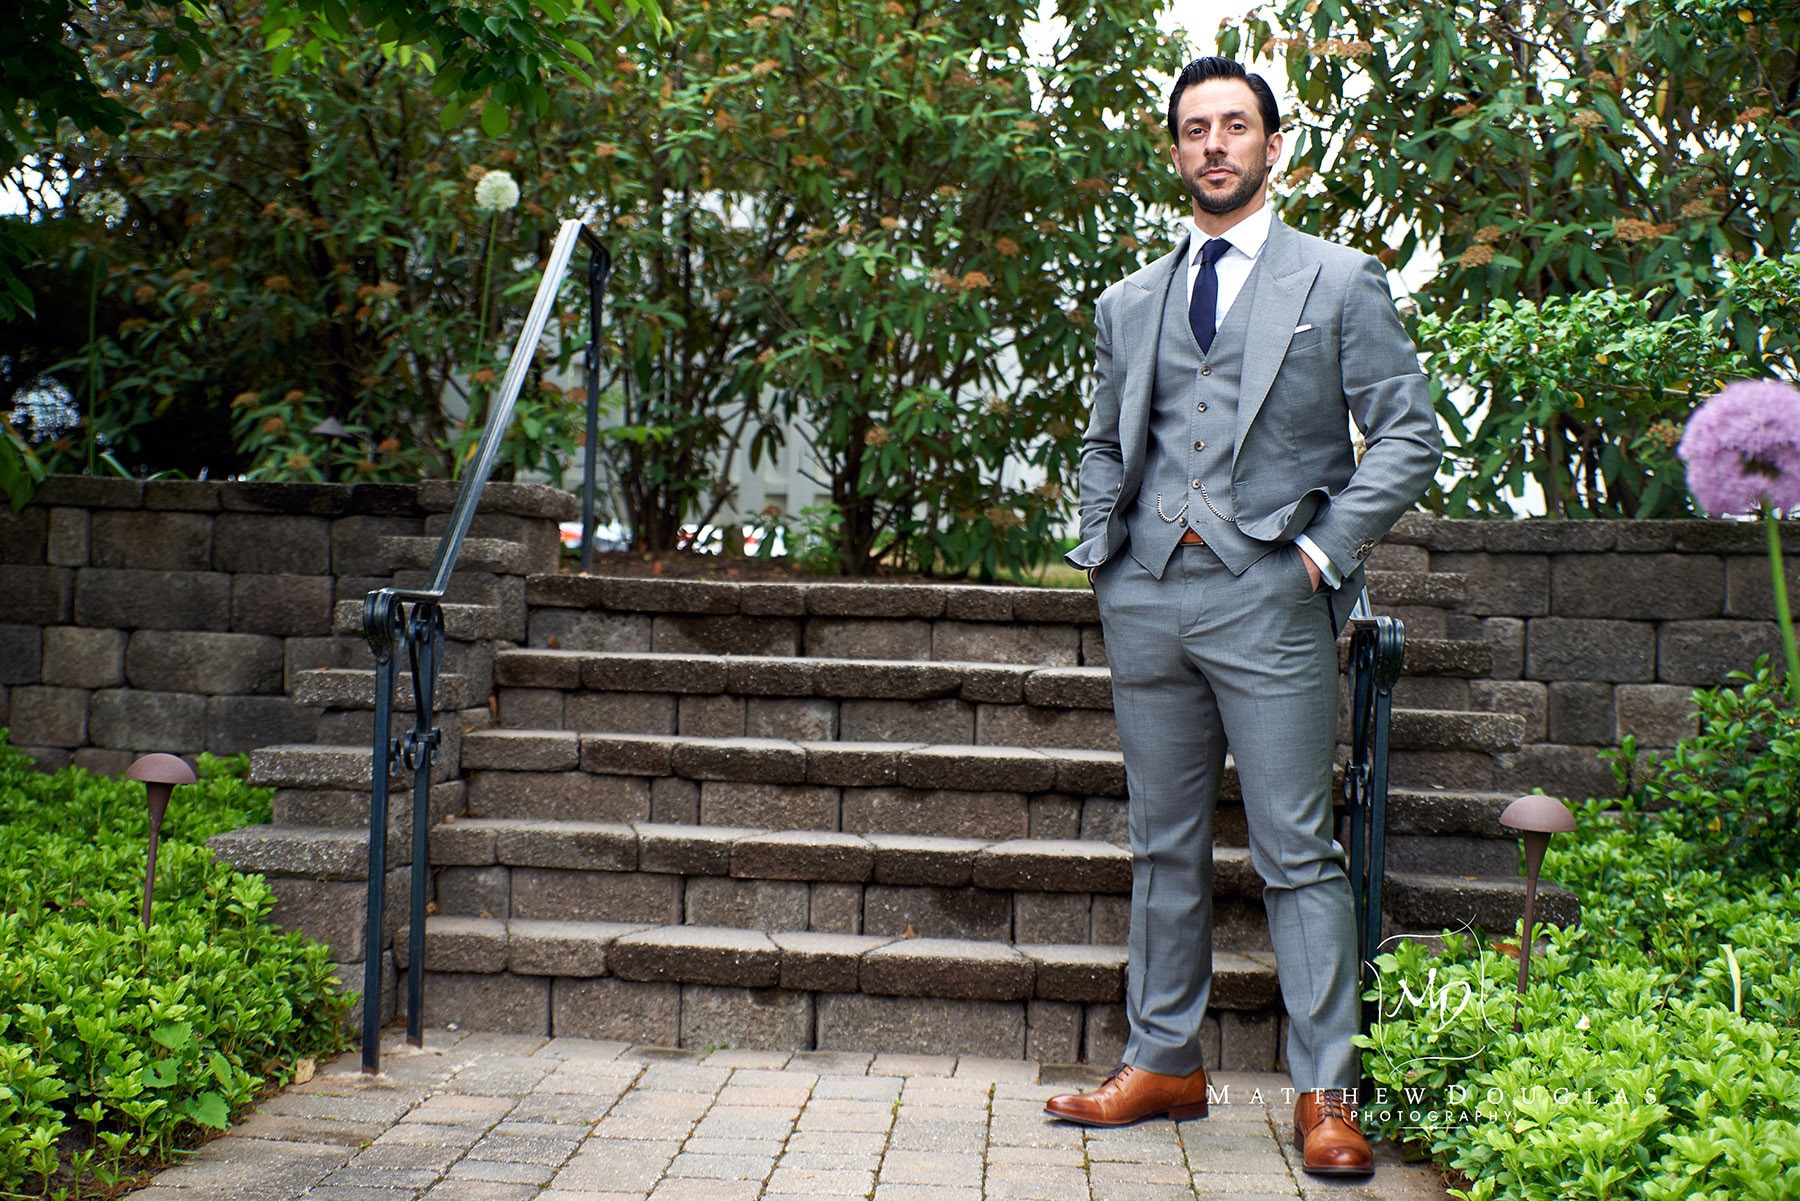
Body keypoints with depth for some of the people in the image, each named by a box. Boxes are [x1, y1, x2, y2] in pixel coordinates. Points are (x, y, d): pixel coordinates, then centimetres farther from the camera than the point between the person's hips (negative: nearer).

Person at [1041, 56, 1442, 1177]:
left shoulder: (1340, 280, 5)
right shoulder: (1130, 302, 17)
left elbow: (1408, 433, 1)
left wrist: (1328, 547, -8)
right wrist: (1102, 548, 10)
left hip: (1270, 597, -4)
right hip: (1146, 597, 4)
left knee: (1298, 855, -4)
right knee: (1165, 848, 10)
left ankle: (1327, 1094, 3)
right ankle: (1165, 1063, 20)